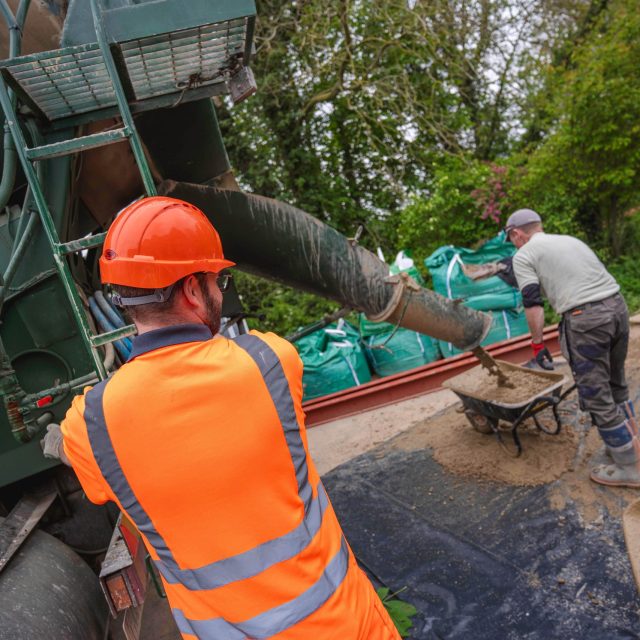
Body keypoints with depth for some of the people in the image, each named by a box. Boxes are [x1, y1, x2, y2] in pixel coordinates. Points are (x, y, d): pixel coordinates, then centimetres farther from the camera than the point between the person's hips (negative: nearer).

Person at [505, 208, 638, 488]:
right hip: (617, 306, 8)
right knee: (616, 386, 23)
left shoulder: (523, 255, 3)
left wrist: (537, 344, 3)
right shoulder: (570, 240, 24)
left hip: (586, 318, -8)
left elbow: (532, 304, -5)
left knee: (597, 397, 5)